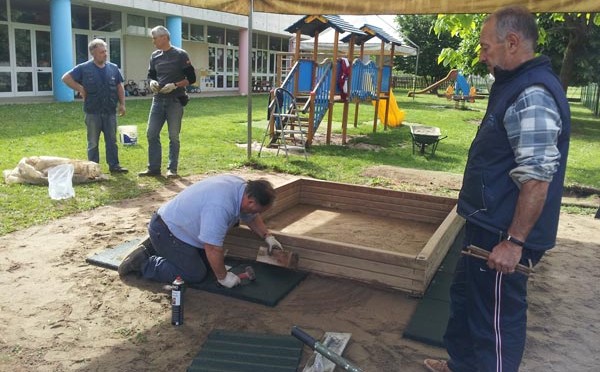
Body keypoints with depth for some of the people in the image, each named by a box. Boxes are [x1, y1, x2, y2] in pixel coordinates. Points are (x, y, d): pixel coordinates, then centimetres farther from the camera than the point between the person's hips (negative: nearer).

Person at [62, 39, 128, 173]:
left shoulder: (113, 68, 7)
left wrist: (122, 104, 5)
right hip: (93, 113, -3)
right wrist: (80, 89, -6)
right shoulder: (84, 68, -3)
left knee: (112, 140, 7)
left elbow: (119, 87, 11)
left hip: (110, 112, 3)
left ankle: (114, 165, 14)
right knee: (93, 142, 6)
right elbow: (66, 78, 0)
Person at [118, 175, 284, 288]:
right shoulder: (220, 206, -37)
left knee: (208, 263, 14)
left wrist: (268, 236, 5)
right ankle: (143, 262, 2)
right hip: (165, 230, -10)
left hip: (179, 224, 10)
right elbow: (213, 248, -31)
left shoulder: (242, 187, -7)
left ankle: (156, 248, 24)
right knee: (195, 274, -8)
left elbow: (252, 217, 13)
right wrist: (223, 277, -17)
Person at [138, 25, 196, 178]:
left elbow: (191, 78, -6)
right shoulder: (155, 56, 10)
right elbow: (151, 75, 20)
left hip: (175, 100, -5)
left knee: (173, 136, 2)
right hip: (158, 99, 5)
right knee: (151, 134, 3)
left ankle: (172, 169, 11)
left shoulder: (180, 55, -6)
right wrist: (152, 82, -3)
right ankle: (153, 168, 12)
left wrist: (175, 85, -19)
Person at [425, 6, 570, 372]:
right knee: (466, 295, 24)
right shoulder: (517, 85, 13)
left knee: (496, 317, 4)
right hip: (489, 224, 11)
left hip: (502, 235, -11)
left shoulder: (533, 95, -21)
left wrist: (513, 242, -23)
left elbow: (537, 178, -26)